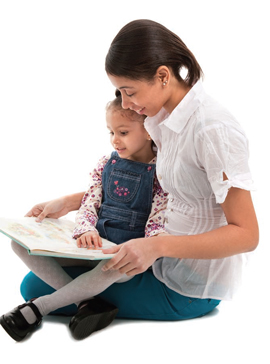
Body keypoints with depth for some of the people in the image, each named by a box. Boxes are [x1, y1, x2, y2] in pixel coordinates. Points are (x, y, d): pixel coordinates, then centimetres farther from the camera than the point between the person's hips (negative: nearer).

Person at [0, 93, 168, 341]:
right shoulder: (105, 164, 7)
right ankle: (86, 302, -22)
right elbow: (88, 206, 2)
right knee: (21, 243, -11)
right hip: (92, 246, 5)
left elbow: (158, 222, -10)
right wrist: (86, 231, -21)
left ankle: (38, 308, -24)